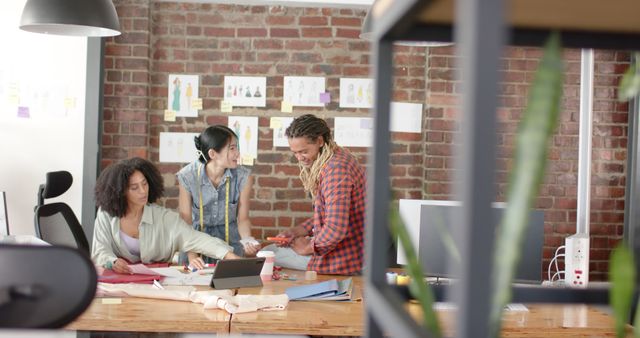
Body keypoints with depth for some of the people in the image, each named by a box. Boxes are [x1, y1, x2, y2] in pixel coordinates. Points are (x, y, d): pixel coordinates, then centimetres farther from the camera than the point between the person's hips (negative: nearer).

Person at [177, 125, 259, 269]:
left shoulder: (243, 177, -13)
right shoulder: (188, 176, -16)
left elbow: (243, 219, -3)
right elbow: (185, 222, -12)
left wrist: (247, 240, -22)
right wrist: (191, 256, -21)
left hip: (230, 242, 1)